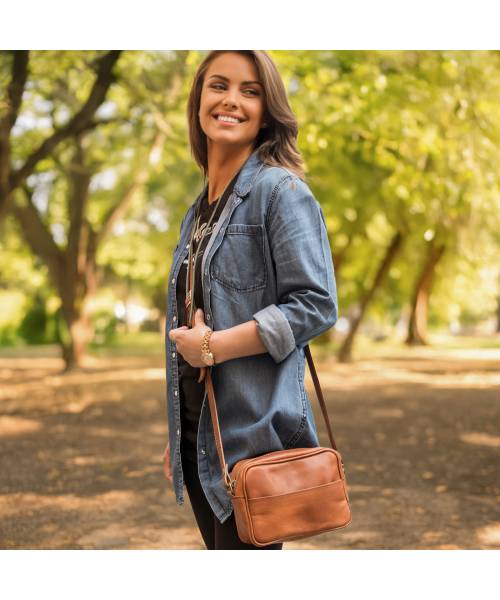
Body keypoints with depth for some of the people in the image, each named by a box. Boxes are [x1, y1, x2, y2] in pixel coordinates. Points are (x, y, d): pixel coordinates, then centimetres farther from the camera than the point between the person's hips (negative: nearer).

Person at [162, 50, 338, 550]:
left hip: (252, 433, -7)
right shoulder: (200, 209, 15)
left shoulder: (280, 190, -8)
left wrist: (214, 346, -18)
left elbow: (315, 305, -17)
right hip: (198, 433, 7)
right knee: (218, 548, 14)